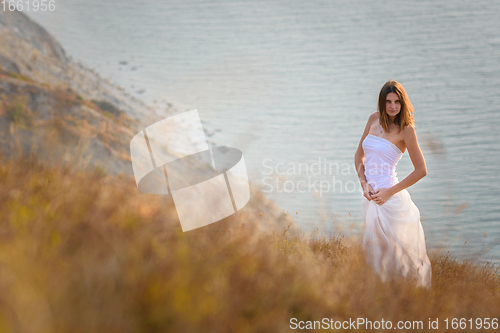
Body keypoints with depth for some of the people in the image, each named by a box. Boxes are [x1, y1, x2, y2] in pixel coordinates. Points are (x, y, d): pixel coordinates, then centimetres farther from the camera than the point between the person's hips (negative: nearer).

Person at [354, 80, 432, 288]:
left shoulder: (406, 129, -9)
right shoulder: (374, 119, 7)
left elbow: (421, 170, -9)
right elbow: (359, 155, 15)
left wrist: (390, 192, -12)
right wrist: (364, 183, -1)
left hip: (389, 199, -6)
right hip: (371, 196, 6)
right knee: (373, 249, 14)